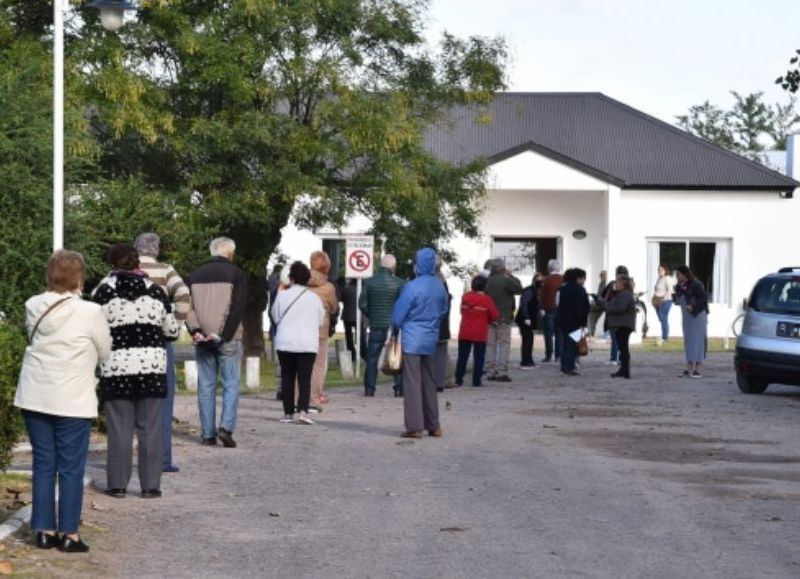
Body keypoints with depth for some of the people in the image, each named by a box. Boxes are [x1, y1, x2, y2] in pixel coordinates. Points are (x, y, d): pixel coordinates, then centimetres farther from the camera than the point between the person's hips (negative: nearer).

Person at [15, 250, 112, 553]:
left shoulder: (33, 307, 0)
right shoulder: (90, 312, -14)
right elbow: (104, 352, -2)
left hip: (35, 398, 4)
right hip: (73, 401, -4)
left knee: (43, 465, 11)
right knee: (71, 468, 3)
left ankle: (45, 530, 13)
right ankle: (69, 534, 4)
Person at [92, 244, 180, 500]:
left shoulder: (103, 292, -3)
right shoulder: (155, 290, 5)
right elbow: (172, 330, 9)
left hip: (116, 366, -1)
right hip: (152, 365, 1)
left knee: (119, 428, 4)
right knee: (150, 428, 5)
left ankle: (118, 484, 6)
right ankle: (150, 485, 6)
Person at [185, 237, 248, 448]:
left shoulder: (195, 275, 11)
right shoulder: (236, 274, -2)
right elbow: (237, 308, -11)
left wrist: (195, 331, -7)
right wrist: (223, 335, -12)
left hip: (202, 340, 3)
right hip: (228, 339, -3)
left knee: (206, 386, 7)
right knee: (231, 383, 3)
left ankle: (208, 434, 7)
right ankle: (226, 426, -11)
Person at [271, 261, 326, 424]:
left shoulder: (282, 295, -4)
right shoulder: (315, 298, 0)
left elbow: (276, 317, 6)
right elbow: (321, 322, 10)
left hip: (285, 343, 0)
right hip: (308, 344, 0)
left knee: (287, 377, 9)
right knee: (305, 378, -1)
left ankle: (288, 413, 9)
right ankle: (303, 411, -17)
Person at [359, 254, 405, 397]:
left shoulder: (370, 282, 0)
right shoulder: (398, 283, -7)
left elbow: (362, 303, -1)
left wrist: (371, 316, 12)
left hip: (376, 326, 2)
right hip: (394, 325, -2)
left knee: (372, 358, 8)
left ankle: (369, 389, 5)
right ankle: (399, 389, 4)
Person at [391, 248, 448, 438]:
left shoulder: (412, 287, -15)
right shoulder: (440, 287, 2)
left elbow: (398, 314, -8)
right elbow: (443, 311, 15)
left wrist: (395, 329, 10)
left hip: (412, 339, -6)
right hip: (431, 339, 6)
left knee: (412, 383, -2)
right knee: (429, 383, 14)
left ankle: (414, 427, -4)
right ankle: (433, 425, 18)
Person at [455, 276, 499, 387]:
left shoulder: (465, 297, 1)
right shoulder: (486, 299, -10)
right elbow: (495, 316, -5)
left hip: (464, 333, 3)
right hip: (480, 333, -3)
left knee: (462, 357, 8)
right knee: (479, 358, 2)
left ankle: (458, 380, 6)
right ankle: (476, 380, -1)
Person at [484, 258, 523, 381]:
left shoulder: (486, 281, 3)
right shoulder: (505, 280, -15)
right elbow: (519, 289, -6)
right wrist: (512, 277, 4)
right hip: (503, 318, -5)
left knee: (490, 345, 10)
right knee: (504, 344, 0)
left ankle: (490, 372, 10)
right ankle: (502, 372, -7)